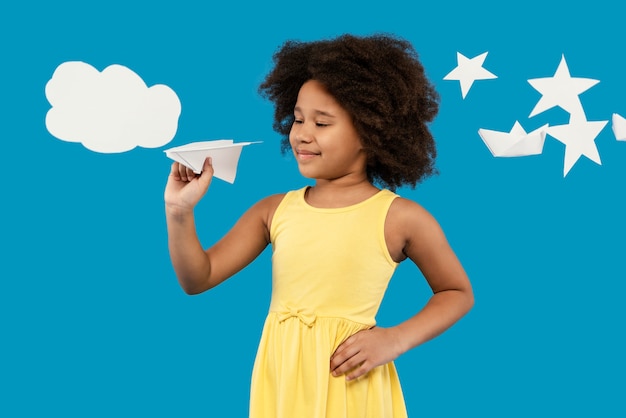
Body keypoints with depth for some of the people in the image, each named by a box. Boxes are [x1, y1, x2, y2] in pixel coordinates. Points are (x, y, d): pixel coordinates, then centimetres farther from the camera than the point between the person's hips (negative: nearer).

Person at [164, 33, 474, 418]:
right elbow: (198, 278, 3)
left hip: (350, 385, -3)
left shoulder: (400, 218, -7)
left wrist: (395, 340, -9)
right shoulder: (274, 210, 1)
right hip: (280, 379, 3)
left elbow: (458, 293, 4)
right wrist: (179, 212, -12)